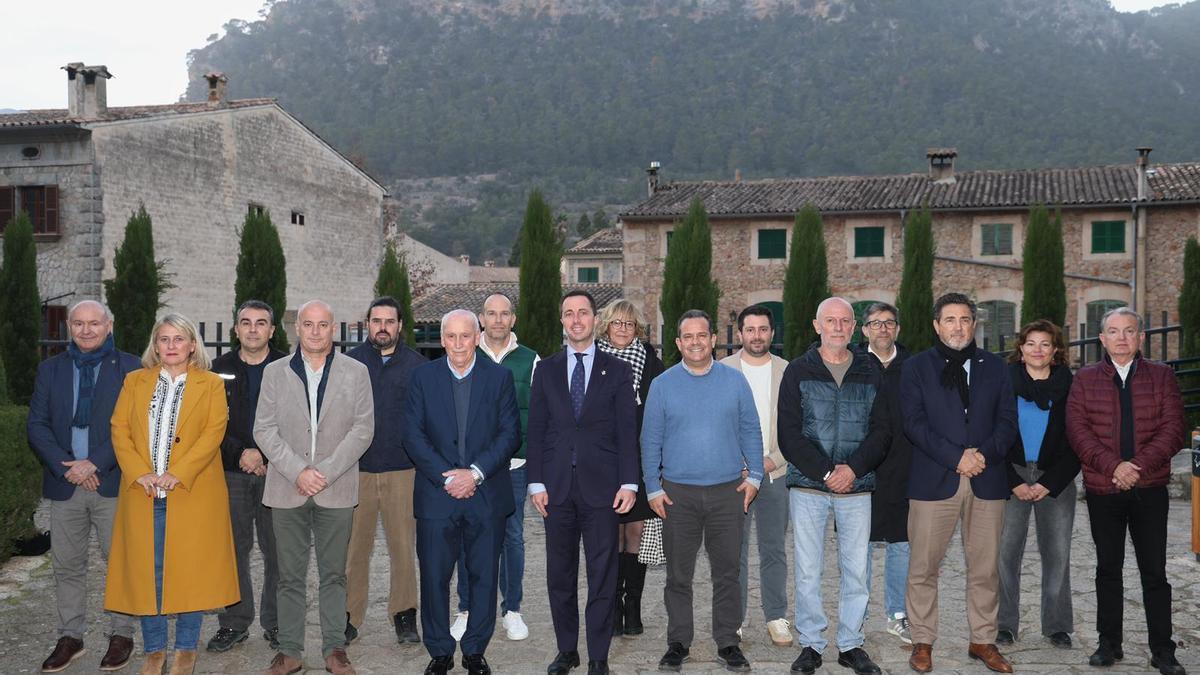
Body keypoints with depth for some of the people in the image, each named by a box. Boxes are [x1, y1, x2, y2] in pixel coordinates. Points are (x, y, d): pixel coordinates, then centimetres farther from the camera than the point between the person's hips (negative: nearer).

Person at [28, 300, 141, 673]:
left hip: (113, 483, -3)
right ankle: (70, 637, 22)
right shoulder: (50, 369, 9)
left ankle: (121, 635, 17)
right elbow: (36, 425, 4)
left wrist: (95, 463, -14)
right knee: (67, 565, 10)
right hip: (65, 484, 3)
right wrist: (67, 467, -10)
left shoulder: (130, 368, -1)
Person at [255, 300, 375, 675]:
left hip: (336, 490, -1)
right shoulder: (275, 372, 7)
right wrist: (298, 472, -11)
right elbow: (264, 429, 2)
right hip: (287, 489, 1)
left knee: (334, 574, 6)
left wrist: (325, 472, -11)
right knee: (290, 576, 7)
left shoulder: (356, 372, 4)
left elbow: (363, 429, -2)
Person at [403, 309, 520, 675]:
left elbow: (511, 433, -2)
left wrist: (476, 473, -12)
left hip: (487, 494, 0)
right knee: (434, 576, 4)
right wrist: (445, 478, -11)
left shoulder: (499, 376, 3)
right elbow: (413, 435, -1)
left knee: (483, 576, 7)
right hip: (436, 494, 0)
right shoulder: (423, 376, 4)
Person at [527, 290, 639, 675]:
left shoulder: (617, 371, 5)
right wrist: (536, 482, -1)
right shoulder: (546, 371, 9)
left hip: (601, 486, -2)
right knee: (559, 574, 9)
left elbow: (627, 431, 1)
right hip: (557, 487, 2)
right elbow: (536, 430, 6)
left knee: (602, 575, 3)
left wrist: (628, 483, -6)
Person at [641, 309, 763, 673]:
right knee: (678, 575, 8)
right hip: (678, 493, 0)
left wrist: (754, 475, 0)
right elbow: (651, 440, 3)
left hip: (728, 492, 0)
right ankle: (679, 642, 20)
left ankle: (728, 643, 18)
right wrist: (653, 488, -1)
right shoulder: (662, 385, 2)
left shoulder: (735, 380, 3)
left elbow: (750, 431, 7)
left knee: (727, 572, 6)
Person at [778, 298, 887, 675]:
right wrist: (825, 472, -13)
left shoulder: (871, 375, 10)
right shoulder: (798, 371, 3)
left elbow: (881, 431, 4)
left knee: (857, 569, 5)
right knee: (807, 570, 3)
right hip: (807, 485, -2)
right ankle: (811, 644, 15)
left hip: (856, 487, 2)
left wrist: (853, 468, -12)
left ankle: (851, 644, 19)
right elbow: (789, 434, -4)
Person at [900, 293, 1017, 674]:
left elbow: (1007, 420, 7)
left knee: (984, 569, 8)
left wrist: (985, 454, -10)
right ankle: (922, 642, 14)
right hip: (933, 481, -2)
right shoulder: (917, 368, 4)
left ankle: (983, 641, 21)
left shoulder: (994, 367, 13)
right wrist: (956, 457, -14)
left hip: (987, 481, 2)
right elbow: (914, 422, -5)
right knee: (924, 567, 2)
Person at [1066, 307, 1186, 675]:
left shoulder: (1161, 376, 5)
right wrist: (1112, 465, -18)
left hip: (1150, 489, 0)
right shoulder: (1085, 379, 5)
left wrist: (1139, 465, -16)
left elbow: (1172, 429, -3)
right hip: (1102, 489, 1)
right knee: (1108, 569, 10)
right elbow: (1077, 429, -4)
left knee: (1155, 571, 4)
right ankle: (1109, 644, 19)